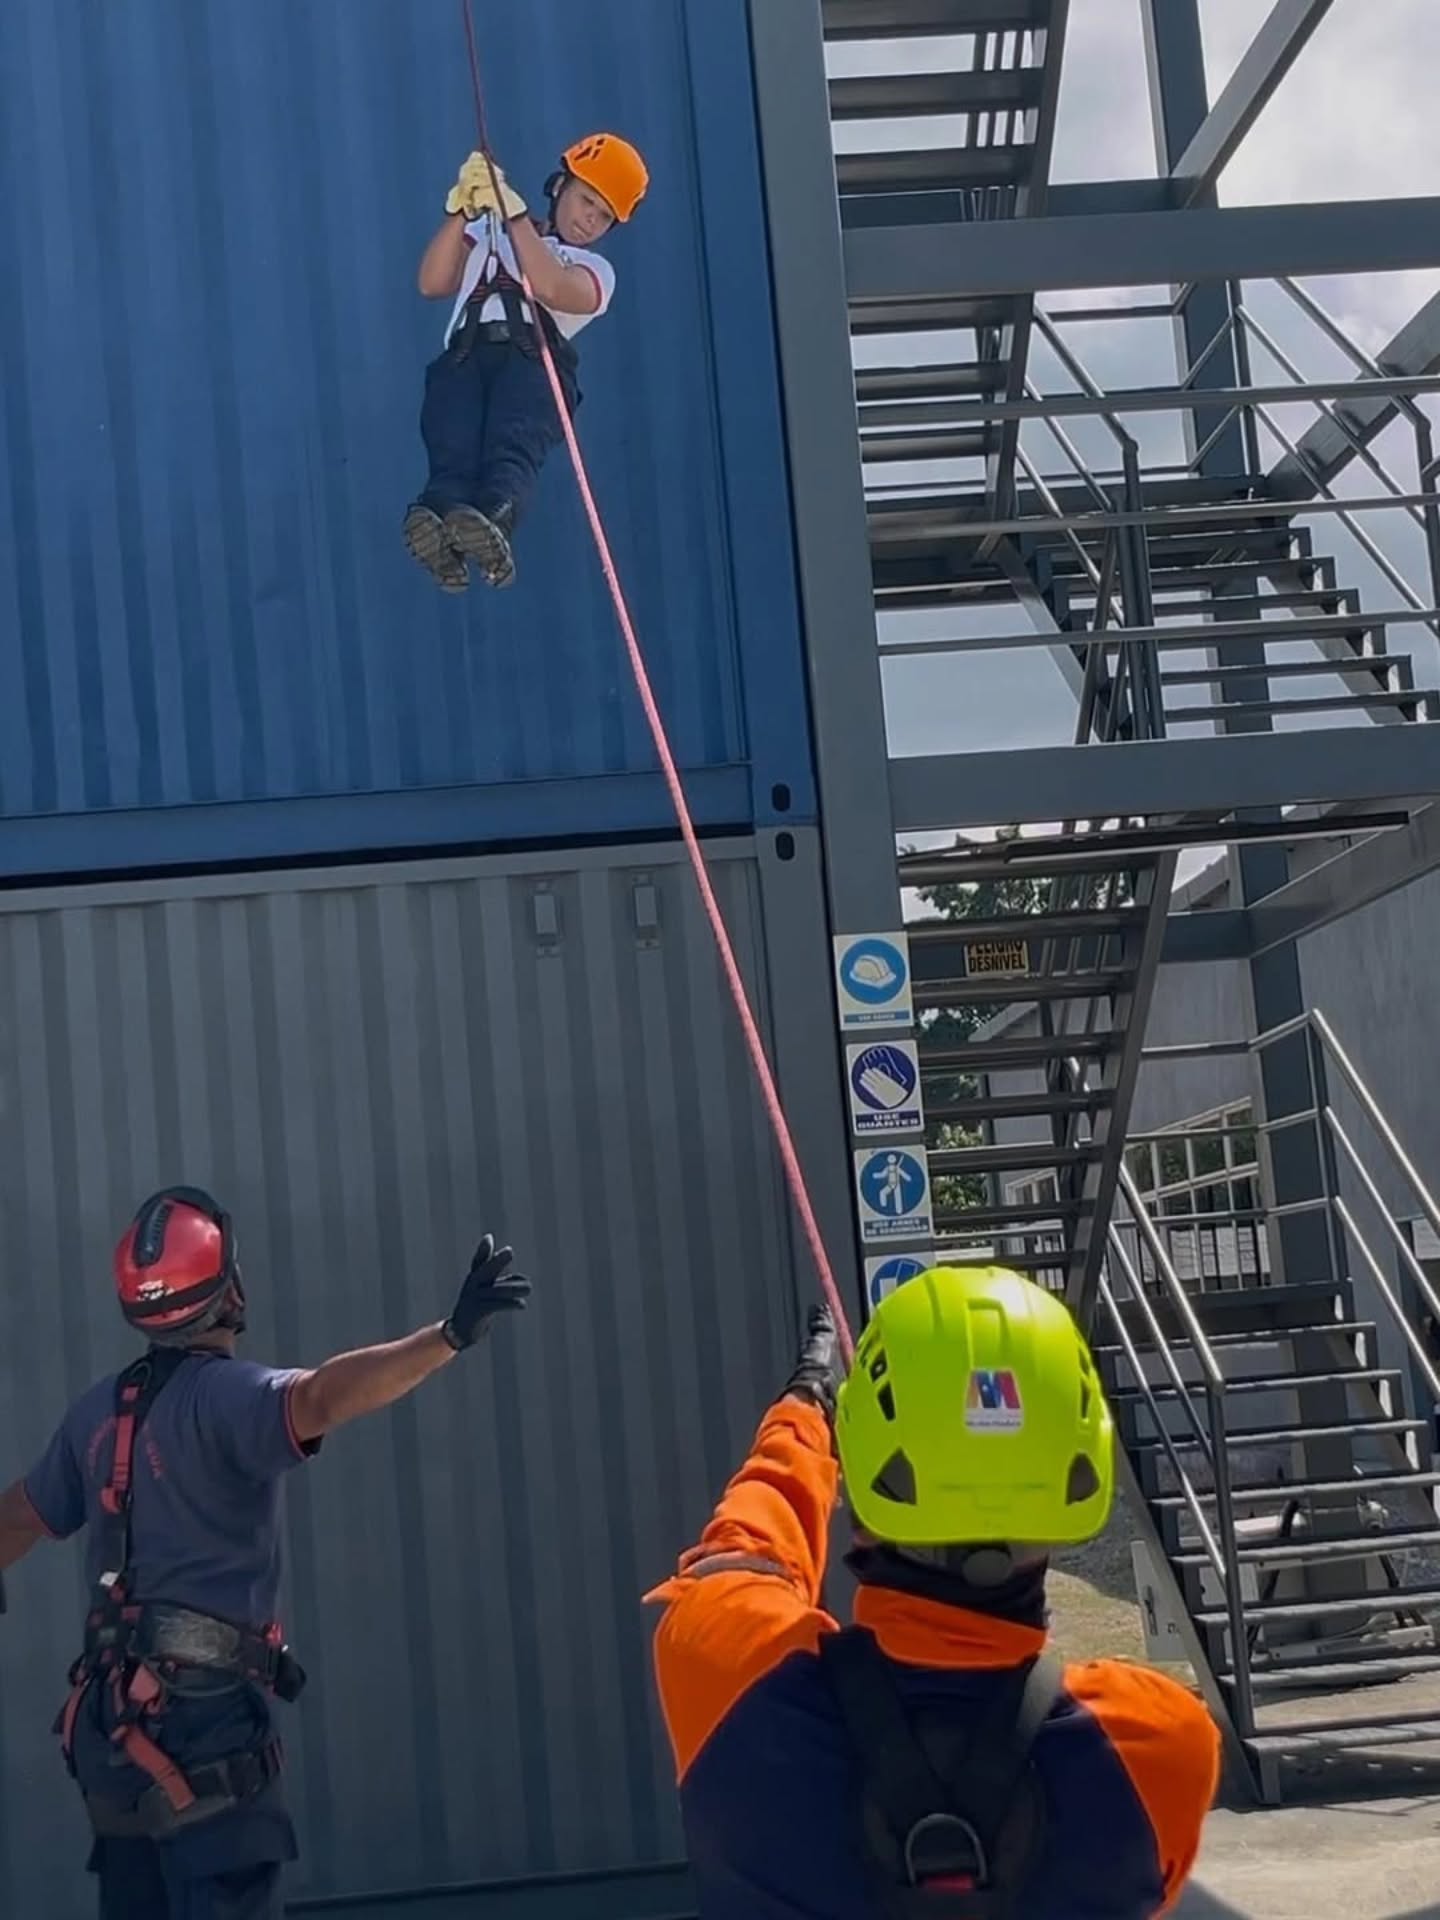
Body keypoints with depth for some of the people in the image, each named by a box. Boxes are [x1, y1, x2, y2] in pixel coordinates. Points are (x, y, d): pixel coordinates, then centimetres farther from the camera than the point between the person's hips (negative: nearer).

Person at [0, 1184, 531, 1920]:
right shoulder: (225, 1395, -13)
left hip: (114, 1715, 8)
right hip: (204, 1709, -8)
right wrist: (450, 1335, -43)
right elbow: (321, 1398, -34)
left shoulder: (98, 1410, 11)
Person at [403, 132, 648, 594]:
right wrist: (461, 212, 7)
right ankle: (440, 515, -60)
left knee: (512, 448, -35)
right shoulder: (489, 234, 36)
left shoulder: (595, 270, 30)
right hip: (465, 357, 1)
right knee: (454, 450, -32)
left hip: (534, 356, -1)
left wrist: (513, 212, -1)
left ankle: (494, 519, -64)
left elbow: (550, 287, 4)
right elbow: (432, 283, 18)